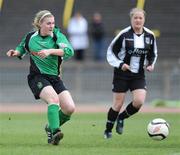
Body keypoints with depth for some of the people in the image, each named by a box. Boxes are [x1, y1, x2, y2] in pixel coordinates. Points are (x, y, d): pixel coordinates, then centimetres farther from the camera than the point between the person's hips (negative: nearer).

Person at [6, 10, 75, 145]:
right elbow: (21, 48, 25)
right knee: (54, 98, -32)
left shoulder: (57, 35, -2)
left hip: (54, 78, 2)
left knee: (70, 108, -10)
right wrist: (16, 52, 2)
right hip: (37, 77, -2)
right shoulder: (30, 37, 3)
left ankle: (51, 128, 17)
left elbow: (69, 51, -19)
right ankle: (55, 132, -42)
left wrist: (50, 51, -30)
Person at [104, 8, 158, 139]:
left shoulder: (150, 35, 1)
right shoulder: (124, 34, -12)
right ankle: (108, 130, 19)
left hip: (139, 75, 3)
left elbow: (153, 54, 17)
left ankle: (121, 118, 14)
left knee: (139, 102, -14)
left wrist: (150, 64, -2)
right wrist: (120, 64, -18)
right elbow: (110, 52, -5)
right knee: (118, 104, -1)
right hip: (122, 74, -3)